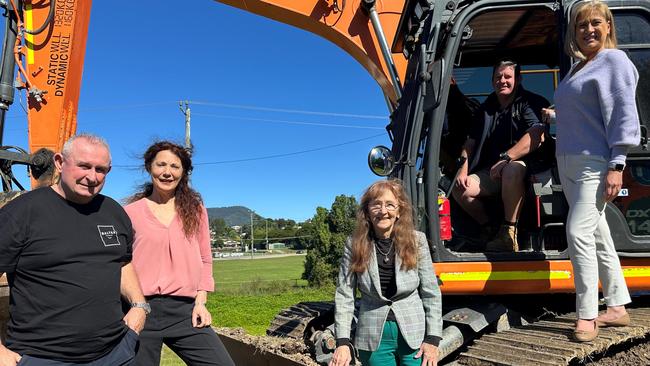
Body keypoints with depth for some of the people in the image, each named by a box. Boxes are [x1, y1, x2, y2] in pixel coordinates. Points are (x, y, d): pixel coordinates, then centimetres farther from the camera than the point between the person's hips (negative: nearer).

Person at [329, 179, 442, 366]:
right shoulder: (354, 245, -6)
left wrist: (433, 339, -6)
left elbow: (431, 293, -2)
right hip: (374, 338, 0)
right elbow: (344, 296, -6)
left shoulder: (417, 240, -5)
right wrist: (343, 342, -12)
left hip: (414, 335, 0)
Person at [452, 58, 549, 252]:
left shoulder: (530, 103, -3)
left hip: (524, 165, -6)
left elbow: (537, 137, -21)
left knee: (511, 170, -41)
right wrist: (463, 170, 0)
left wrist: (505, 158, -25)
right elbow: (470, 142, 15)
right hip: (491, 172, 6)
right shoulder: (486, 108, 16)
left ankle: (509, 234, -30)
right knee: (459, 189, -15)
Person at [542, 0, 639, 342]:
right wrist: (556, 117, 30)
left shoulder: (614, 60, -4)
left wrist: (617, 165, -19)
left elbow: (622, 114, -13)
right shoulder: (577, 68, 19)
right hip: (569, 162, 8)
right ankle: (618, 307, 22)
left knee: (579, 231, -15)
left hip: (595, 163, -8)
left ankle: (587, 316, -6)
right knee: (597, 235, 11)